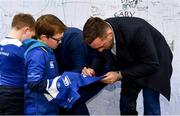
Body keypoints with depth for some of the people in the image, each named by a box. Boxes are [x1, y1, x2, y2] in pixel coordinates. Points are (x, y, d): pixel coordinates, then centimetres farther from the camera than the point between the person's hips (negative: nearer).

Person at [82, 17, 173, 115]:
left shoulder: (135, 31, -39)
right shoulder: (100, 33, -21)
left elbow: (151, 65, -30)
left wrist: (120, 75, -34)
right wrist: (93, 70, -23)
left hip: (154, 63, -5)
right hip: (130, 62, 6)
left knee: (150, 105, -12)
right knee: (126, 102, 4)